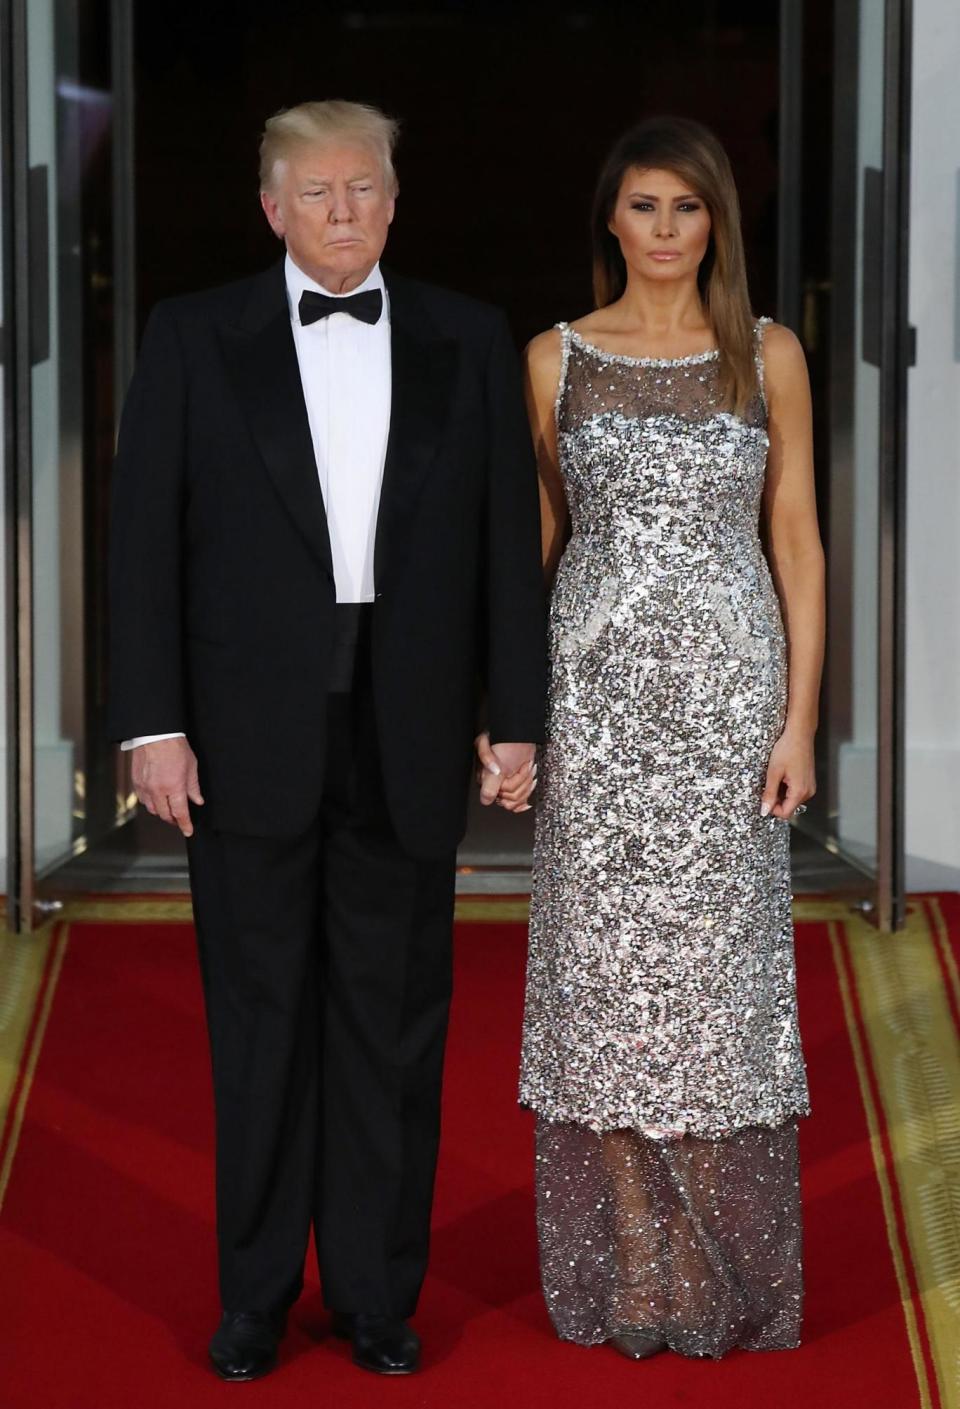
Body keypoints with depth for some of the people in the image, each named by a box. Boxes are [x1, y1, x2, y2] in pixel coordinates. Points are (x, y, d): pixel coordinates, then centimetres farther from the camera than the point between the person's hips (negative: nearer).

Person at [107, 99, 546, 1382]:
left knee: (393, 1023, 8)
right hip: (251, 735, -1)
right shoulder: (193, 337, 1)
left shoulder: (470, 342, 5)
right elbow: (145, 539, -1)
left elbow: (508, 539, 5)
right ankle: (257, 1290, 21)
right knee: (260, 1020, 8)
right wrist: (152, 723, -7)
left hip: (409, 744, 1)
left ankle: (379, 1291, 21)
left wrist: (517, 715, 1)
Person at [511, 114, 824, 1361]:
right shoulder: (555, 359, 5)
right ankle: (617, 1271, 14)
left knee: (717, 963, 2)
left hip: (729, 685, 0)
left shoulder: (768, 356, 4)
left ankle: (726, 1277, 14)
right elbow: (531, 540, 7)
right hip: (594, 691, 1)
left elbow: (796, 542, 3)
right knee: (600, 969, 3)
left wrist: (800, 718, -4)